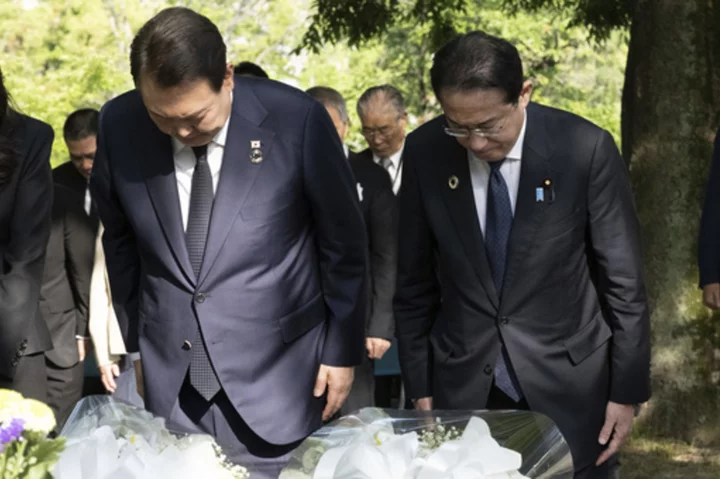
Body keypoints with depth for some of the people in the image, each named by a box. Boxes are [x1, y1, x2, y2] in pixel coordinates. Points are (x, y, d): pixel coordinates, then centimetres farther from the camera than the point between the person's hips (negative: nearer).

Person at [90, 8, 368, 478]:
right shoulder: (120, 125, -7)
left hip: (274, 371, -2)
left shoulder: (296, 119, -16)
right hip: (169, 374, 3)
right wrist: (133, 337, 14)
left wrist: (342, 349, 1)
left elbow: (344, 241, -4)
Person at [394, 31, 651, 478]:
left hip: (567, 383, -2)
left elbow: (623, 282, -6)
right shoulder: (425, 153, -7)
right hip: (463, 384, 2)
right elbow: (415, 281, 3)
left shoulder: (586, 149, -13)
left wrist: (626, 390, -4)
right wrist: (420, 386, 5)